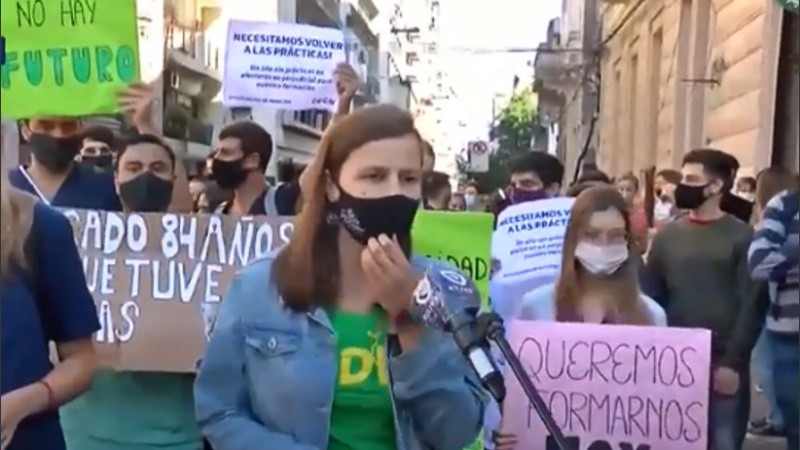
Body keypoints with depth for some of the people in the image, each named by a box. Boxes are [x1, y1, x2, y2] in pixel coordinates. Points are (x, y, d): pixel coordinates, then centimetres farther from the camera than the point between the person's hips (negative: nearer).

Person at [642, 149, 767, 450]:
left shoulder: (742, 237, -1)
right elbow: (652, 298, 8)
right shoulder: (667, 236, 9)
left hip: (724, 362, -3)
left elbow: (752, 304, -5)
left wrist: (733, 362, -11)